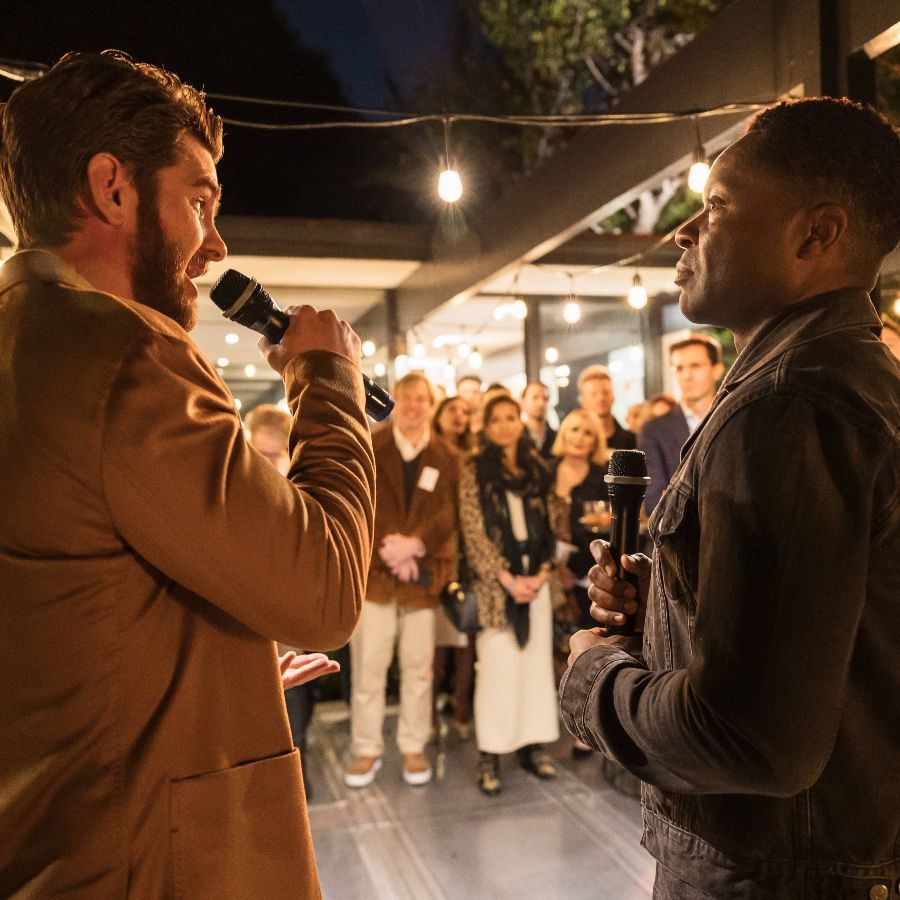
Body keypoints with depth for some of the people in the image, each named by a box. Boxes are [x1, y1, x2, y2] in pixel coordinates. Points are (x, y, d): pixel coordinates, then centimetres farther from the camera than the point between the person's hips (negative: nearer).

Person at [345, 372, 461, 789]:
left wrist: (414, 543, -17)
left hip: (423, 572, 1)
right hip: (374, 569, -1)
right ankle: (366, 750, 15)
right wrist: (386, 547, -17)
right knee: (368, 665, 2)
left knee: (418, 665, 8)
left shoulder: (447, 457, 7)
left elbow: (448, 511, -1)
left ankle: (414, 748, 21)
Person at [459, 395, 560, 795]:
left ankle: (531, 744, 18)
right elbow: (474, 532, -7)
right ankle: (489, 755, 6)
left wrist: (542, 572, -3)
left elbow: (548, 525, 11)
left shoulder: (537, 468, 12)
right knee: (497, 665, -3)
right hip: (495, 581, -4)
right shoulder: (475, 471, -1)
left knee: (536, 661, 6)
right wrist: (508, 579, -11)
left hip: (535, 579, 4)